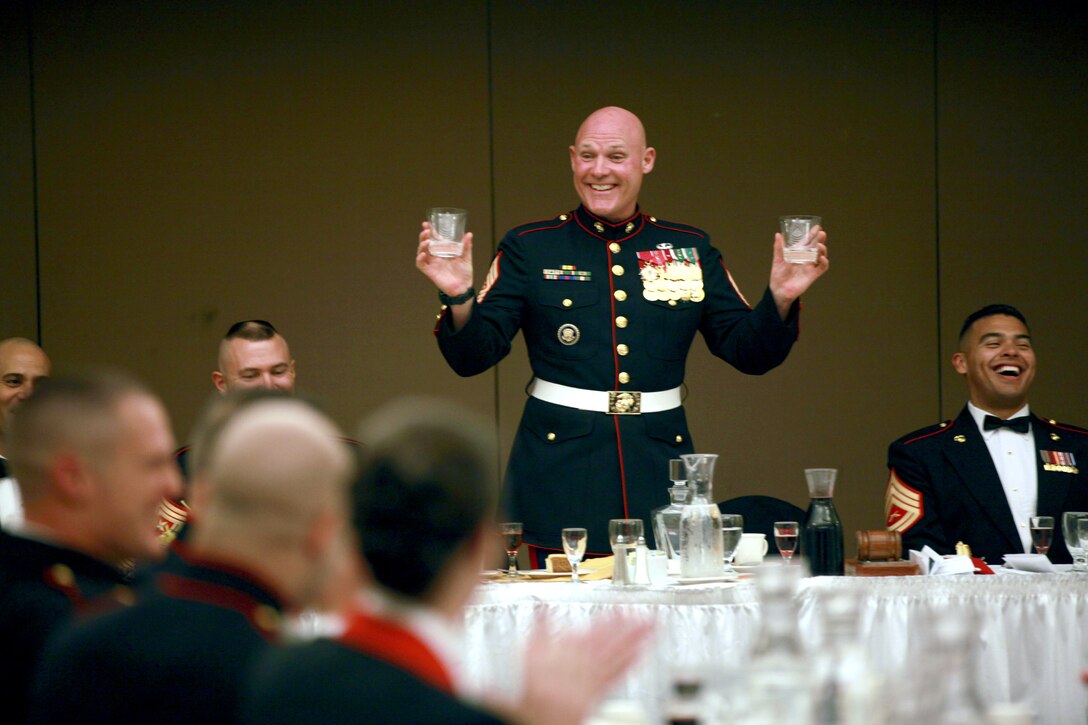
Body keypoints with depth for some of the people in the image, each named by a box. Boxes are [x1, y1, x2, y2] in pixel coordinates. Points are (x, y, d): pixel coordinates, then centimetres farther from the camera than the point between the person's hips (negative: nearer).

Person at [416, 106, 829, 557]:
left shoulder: (691, 250, 11)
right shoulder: (529, 249, 6)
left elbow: (748, 353, 10)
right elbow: (472, 357, 0)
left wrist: (780, 299, -8)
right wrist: (458, 299, -19)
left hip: (659, 467, 2)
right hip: (561, 465, -2)